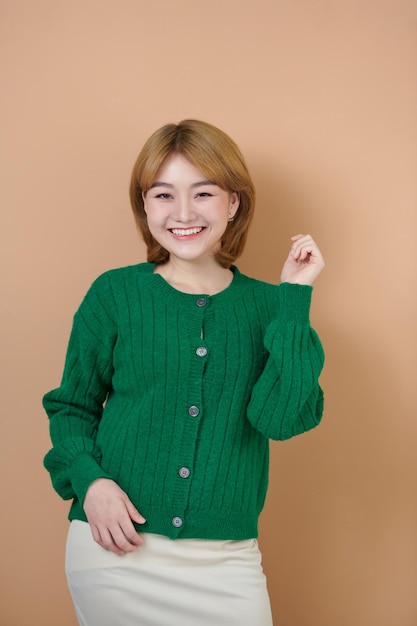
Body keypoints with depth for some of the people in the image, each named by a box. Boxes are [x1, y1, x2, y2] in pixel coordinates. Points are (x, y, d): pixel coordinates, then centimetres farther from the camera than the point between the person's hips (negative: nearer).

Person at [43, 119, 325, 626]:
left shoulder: (267, 307, 0)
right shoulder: (114, 294, -1)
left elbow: (280, 417, -13)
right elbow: (72, 406, 6)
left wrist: (294, 296, -12)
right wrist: (88, 480, -11)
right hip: (114, 549, 0)